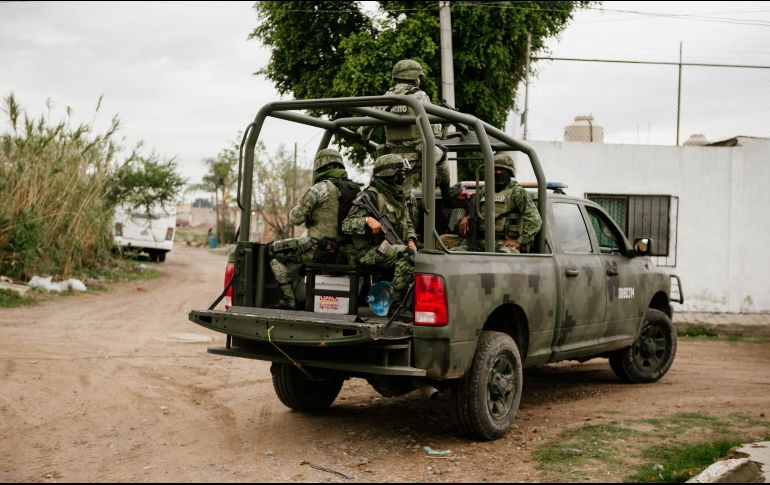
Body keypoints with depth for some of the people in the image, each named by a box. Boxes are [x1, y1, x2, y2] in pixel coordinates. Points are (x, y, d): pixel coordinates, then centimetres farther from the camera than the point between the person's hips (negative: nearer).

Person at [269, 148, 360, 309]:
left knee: (274, 251, 7)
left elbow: (296, 218, -11)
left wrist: (294, 210, 13)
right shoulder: (356, 190, 7)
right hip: (345, 253, 8)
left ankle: (289, 299, 1)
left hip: (321, 250, -7)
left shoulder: (321, 189, -13)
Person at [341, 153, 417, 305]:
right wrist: (368, 220, -30)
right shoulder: (370, 196, -8)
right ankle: (397, 303, -27)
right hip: (369, 252, -8)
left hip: (391, 248, 8)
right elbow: (347, 224, -12)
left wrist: (411, 240, 5)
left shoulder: (398, 198, 19)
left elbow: (408, 224, 27)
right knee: (407, 254, -32)